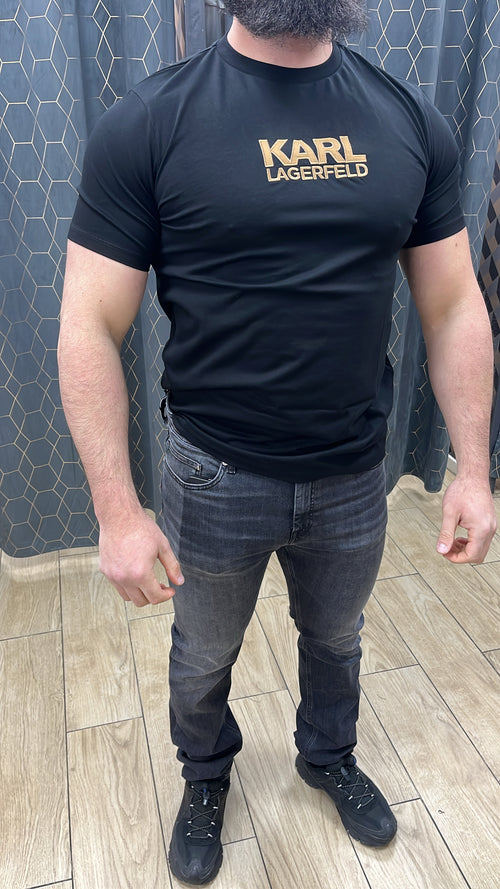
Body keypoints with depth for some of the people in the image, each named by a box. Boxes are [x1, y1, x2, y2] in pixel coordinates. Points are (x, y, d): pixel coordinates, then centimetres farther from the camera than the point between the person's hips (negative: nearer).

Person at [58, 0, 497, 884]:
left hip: (356, 476, 3)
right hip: (216, 477, -2)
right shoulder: (145, 123, -13)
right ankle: (205, 778, 56)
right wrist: (117, 512, -15)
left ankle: (329, 758, 59)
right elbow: (89, 329, -13)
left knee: (336, 638, 27)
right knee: (204, 657, 23)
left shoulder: (413, 122, -3)